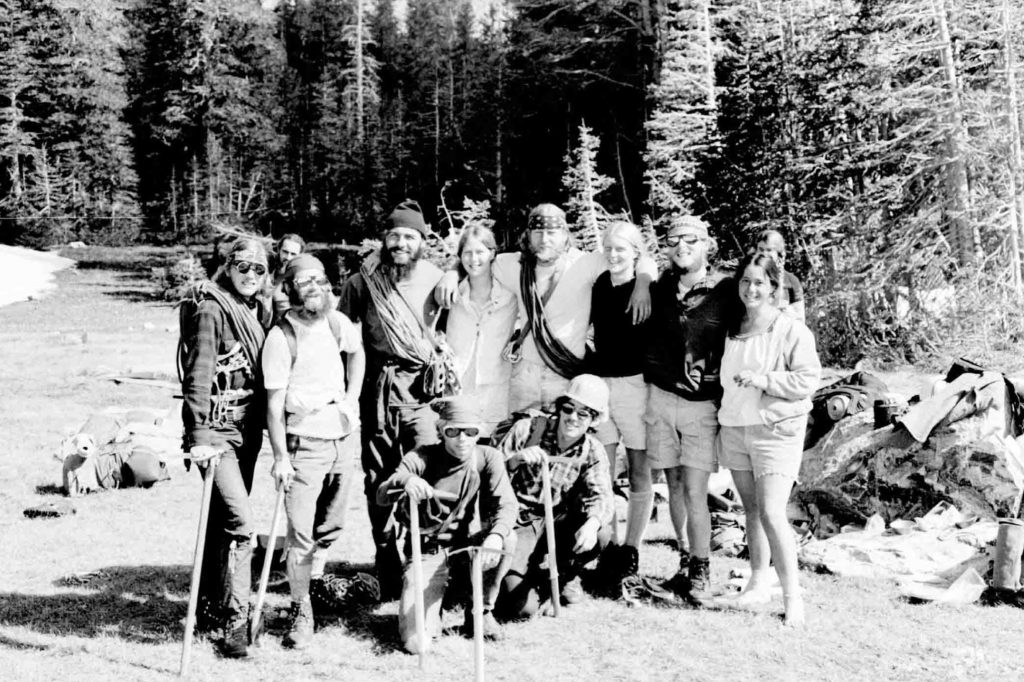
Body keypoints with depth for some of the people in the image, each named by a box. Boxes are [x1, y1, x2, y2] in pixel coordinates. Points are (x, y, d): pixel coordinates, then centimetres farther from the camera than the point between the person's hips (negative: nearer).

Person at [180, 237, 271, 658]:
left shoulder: (260, 312, 10)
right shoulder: (212, 311, -11)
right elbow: (197, 375, -17)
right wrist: (198, 434, -23)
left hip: (249, 429, 7)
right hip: (218, 429, -7)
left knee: (223, 521, 16)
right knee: (240, 522, -14)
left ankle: (210, 608, 28)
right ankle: (236, 622, -8)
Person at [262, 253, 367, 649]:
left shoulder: (336, 322, 3)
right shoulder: (281, 337, -14)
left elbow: (357, 352, 25)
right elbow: (274, 404, -13)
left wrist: (353, 398, 14)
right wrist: (280, 457, -17)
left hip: (340, 439, 6)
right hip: (303, 444, -6)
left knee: (330, 527, 19)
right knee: (301, 536, -5)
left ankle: (316, 583, 42)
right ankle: (301, 614, 5)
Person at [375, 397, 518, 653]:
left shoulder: (488, 457, -4)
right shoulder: (422, 458, -9)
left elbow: (506, 504, -17)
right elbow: (381, 497, -18)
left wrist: (495, 536, -40)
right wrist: (405, 481, -42)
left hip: (466, 546, 2)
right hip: (427, 552, -2)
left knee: (508, 538, -30)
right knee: (416, 643, -21)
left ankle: (481, 611, -4)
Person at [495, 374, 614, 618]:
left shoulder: (593, 452, -1)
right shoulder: (527, 429, -6)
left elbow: (600, 494, -17)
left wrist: (592, 522, -40)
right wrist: (516, 459, -27)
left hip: (557, 523, 3)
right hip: (519, 524, -3)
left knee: (601, 534, -29)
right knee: (522, 608, -22)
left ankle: (566, 575, 5)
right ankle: (532, 577, 18)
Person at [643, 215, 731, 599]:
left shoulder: (724, 294, -4)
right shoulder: (660, 290, 5)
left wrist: (725, 397, -8)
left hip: (703, 404, -3)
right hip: (661, 397, 4)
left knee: (694, 491, -7)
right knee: (674, 485, 10)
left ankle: (701, 569, 7)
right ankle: (685, 560, 23)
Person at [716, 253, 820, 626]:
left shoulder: (791, 330, -9)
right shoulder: (732, 329, 10)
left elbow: (808, 379, -13)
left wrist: (765, 380, -19)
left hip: (776, 430, -6)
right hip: (734, 426, 6)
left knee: (772, 513, -13)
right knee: (752, 510, 14)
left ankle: (793, 596, -4)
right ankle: (758, 582, 26)